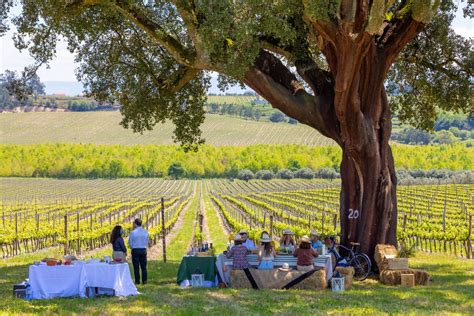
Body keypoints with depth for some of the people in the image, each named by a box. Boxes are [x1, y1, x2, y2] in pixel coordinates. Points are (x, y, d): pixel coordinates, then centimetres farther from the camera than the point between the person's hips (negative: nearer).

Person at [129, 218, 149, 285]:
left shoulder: (133, 232, -11)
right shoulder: (145, 232, 0)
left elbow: (130, 243, -1)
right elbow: (147, 242, 9)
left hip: (135, 250, -3)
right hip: (143, 250, 3)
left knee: (136, 267, 3)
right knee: (143, 266, 8)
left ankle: (137, 281, 3)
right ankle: (144, 281, 7)